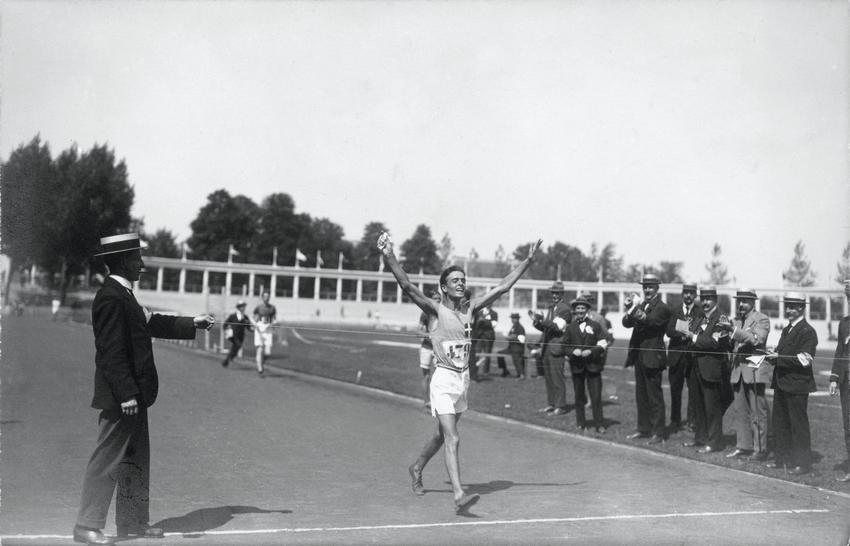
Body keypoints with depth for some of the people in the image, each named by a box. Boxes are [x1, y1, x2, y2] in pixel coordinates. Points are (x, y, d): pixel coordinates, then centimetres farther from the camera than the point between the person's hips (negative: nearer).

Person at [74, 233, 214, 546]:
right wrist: (126, 395, -23)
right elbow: (112, 352, -22)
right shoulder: (111, 298, -19)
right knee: (106, 461, -2)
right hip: (119, 399, -10)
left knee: (136, 461, 16)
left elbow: (151, 323, 22)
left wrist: (192, 323, 26)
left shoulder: (123, 295, 11)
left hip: (133, 396, 10)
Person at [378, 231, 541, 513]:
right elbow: (407, 286, -21)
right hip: (444, 379, -6)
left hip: (463, 379, 7)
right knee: (452, 440, -15)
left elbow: (502, 287, 10)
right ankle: (458, 495, -18)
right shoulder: (435, 310, -8)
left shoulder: (470, 308, 7)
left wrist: (528, 260, 9)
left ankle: (417, 468, 45)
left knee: (442, 434, 21)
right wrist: (389, 257, -34)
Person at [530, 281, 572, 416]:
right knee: (548, 378, 11)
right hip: (547, 348, 8)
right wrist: (536, 321, 2)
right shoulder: (551, 308, 19)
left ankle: (560, 407, -2)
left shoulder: (565, 309, -8)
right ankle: (551, 404, 18)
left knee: (557, 378, -7)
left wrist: (542, 321, -29)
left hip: (556, 348, -8)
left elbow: (558, 326, -19)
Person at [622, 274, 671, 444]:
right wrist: (629, 309, -17)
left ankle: (658, 433, 3)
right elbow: (627, 323, 2)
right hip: (639, 356, 7)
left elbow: (650, 321, -26)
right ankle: (643, 429, 23)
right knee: (641, 396, 14)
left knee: (654, 396, -2)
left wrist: (636, 308, -37)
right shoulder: (641, 304, 13)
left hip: (652, 358, -7)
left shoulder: (662, 308, -9)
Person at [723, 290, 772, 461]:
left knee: (757, 412, -3)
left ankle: (760, 449, 2)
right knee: (740, 411, 8)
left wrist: (734, 329, -26)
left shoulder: (762, 320, -3)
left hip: (754, 370, -6)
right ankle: (743, 446, 15)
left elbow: (756, 339, -20)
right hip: (738, 369, 6)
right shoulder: (736, 320, 17)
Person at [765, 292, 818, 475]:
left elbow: (804, 360, -18)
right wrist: (773, 355, -2)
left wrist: (779, 357, -22)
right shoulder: (786, 330, 18)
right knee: (780, 422, 13)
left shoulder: (807, 331, -11)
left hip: (797, 385, -9)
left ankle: (802, 462, 6)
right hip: (781, 383, 9)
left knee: (798, 424, -2)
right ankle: (782, 457, 23)